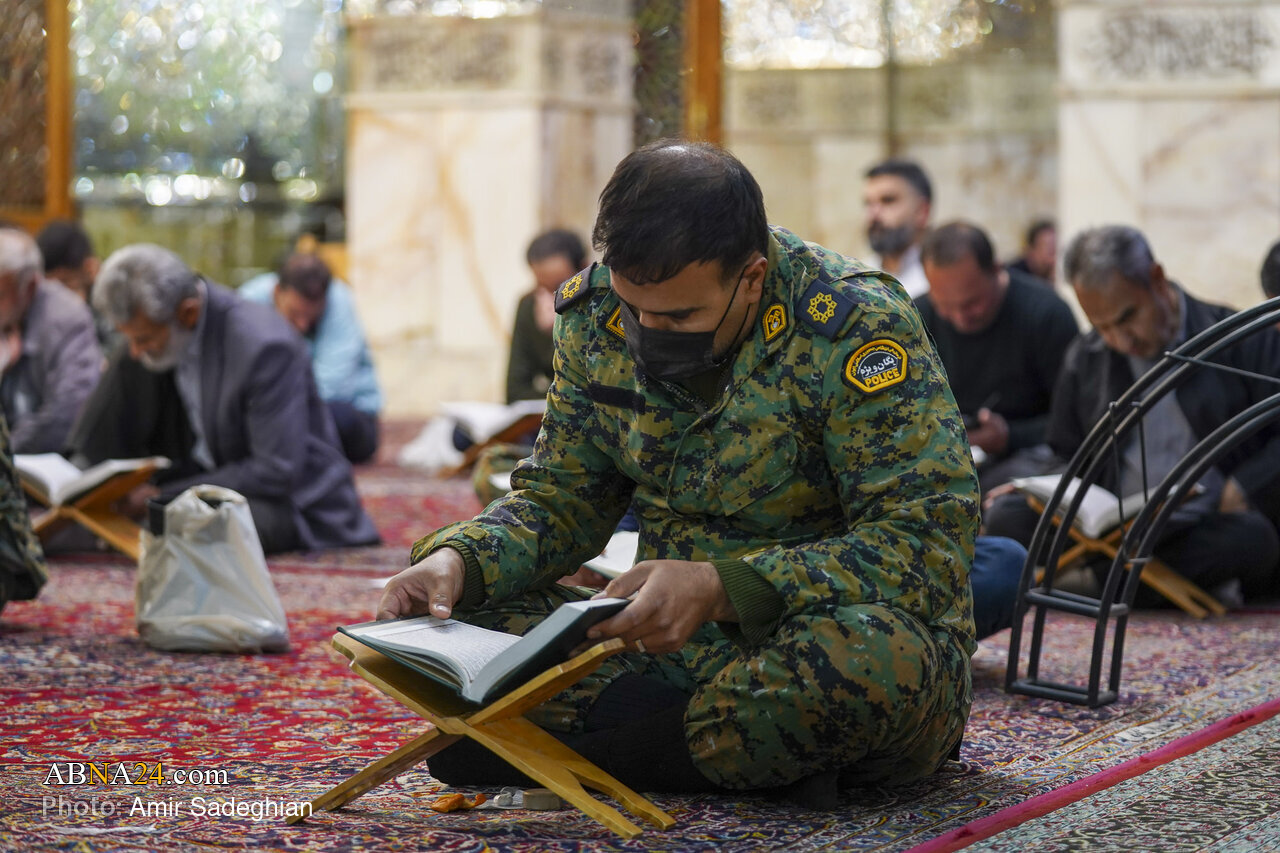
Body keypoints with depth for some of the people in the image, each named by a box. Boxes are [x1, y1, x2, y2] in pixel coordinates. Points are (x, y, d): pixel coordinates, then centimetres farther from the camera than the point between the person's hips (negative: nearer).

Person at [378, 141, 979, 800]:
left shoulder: (857, 330, -17)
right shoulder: (595, 318, -1)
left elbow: (932, 546, -22)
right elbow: (560, 500, 10)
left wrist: (723, 588, -32)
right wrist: (455, 560, -12)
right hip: (684, 644, 5)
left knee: (870, 659, -41)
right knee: (462, 628, -13)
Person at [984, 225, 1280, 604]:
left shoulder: (1246, 342, 2)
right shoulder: (1085, 357, 15)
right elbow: (1068, 458, 22)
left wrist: (1239, 492, -17)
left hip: (1211, 526, -3)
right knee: (1005, 516, -23)